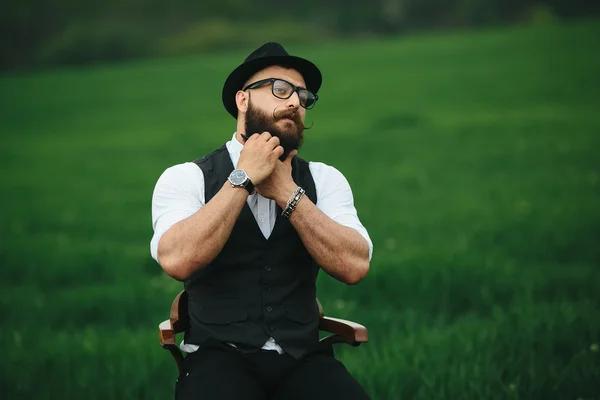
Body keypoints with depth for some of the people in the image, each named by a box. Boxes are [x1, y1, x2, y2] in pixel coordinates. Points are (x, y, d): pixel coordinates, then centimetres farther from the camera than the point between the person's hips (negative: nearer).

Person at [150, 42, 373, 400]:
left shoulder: (324, 179, 10)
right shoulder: (186, 178, 2)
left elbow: (354, 265, -6)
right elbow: (178, 261, -17)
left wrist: (286, 192, -10)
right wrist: (243, 179, -12)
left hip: (303, 358, 2)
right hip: (220, 357, -2)